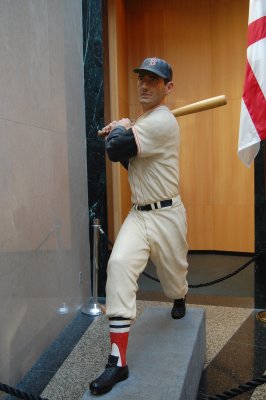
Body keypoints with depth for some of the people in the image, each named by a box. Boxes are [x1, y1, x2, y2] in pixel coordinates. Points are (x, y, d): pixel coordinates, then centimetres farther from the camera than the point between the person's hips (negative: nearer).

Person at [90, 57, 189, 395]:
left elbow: (115, 151, -25)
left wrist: (120, 128, -4)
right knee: (119, 264, -18)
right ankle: (118, 362, -17)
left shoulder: (162, 121, -18)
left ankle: (179, 299, 54)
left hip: (166, 215, -6)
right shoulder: (142, 121, 12)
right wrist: (120, 133, 3)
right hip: (138, 214, 7)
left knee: (173, 278, 13)